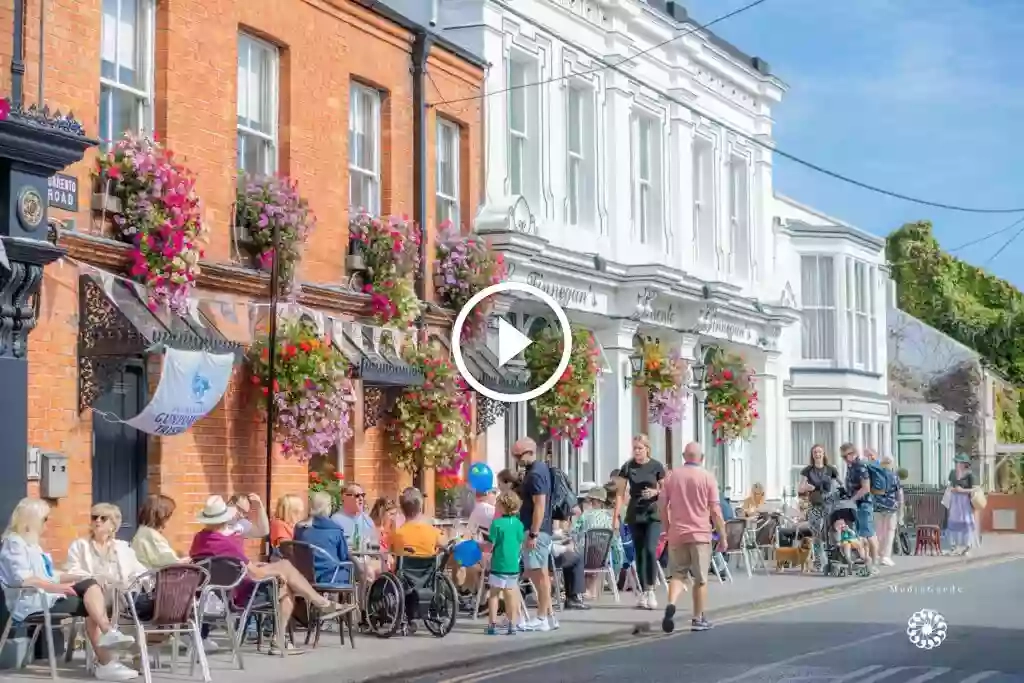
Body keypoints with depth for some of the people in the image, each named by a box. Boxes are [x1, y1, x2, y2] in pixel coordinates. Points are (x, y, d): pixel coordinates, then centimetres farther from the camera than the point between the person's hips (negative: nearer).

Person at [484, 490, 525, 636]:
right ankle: (512, 625, 11)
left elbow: (490, 546, -12)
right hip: (514, 566, 4)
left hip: (499, 565, -4)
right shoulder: (519, 524, 2)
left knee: (494, 593, 7)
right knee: (511, 594, 11)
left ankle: (492, 624, 3)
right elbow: (520, 545, 9)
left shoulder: (497, 523, -13)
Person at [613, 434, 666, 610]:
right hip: (634, 514, 2)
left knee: (650, 550, -15)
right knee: (639, 553, 6)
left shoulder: (656, 466, -2)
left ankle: (650, 589, -5)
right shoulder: (628, 467, 2)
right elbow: (620, 493, 3)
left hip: (653, 513, -2)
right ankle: (643, 592, 13)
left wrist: (655, 492, -15)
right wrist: (615, 517, -1)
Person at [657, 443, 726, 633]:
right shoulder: (707, 477, -4)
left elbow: (662, 505, 7)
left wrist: (668, 529, 21)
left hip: (676, 533, 3)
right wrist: (722, 537, 0)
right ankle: (698, 619, 11)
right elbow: (715, 510, -6)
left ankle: (671, 605, -16)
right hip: (700, 534, -3)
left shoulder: (672, 476, 5)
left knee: (677, 574, 10)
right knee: (700, 578, 7)